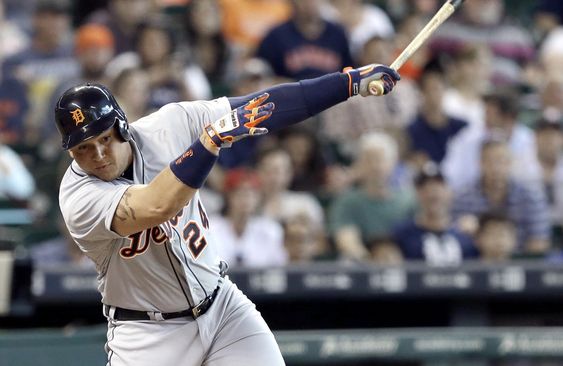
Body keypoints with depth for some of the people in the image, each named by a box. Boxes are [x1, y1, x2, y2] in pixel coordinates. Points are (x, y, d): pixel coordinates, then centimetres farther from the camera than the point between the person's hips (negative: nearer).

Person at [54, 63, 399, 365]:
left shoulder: (167, 126, -10)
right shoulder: (79, 198, -24)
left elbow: (260, 108, -7)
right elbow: (157, 207, -40)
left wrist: (350, 82, -11)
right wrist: (213, 138, -42)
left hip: (224, 307, 4)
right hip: (150, 334, -4)